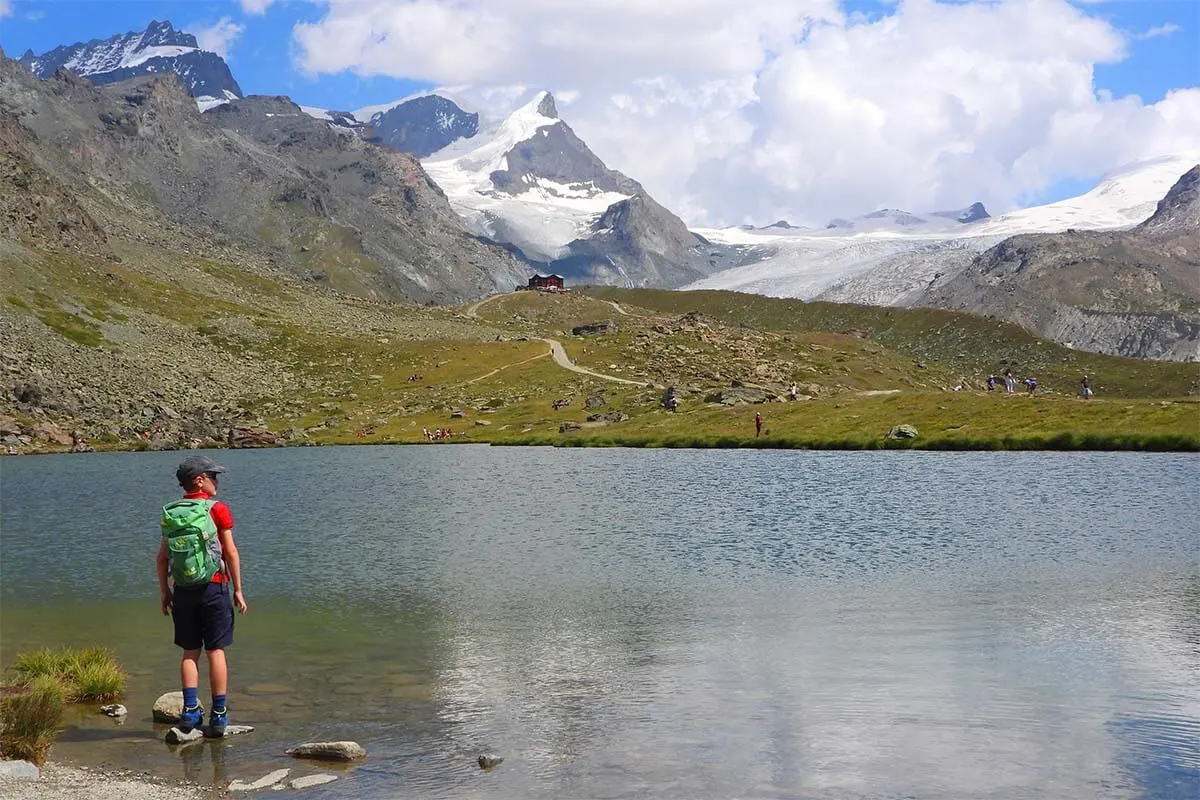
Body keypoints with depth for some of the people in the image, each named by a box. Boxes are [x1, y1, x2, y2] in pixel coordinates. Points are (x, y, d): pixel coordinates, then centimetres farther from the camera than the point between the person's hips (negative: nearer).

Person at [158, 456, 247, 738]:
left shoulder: (170, 514, 5)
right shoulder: (217, 509, -7)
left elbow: (163, 557, 7)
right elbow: (230, 553, -8)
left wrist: (164, 591, 16)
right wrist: (238, 590, -2)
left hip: (183, 591, 4)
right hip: (213, 588, -4)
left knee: (190, 651, 10)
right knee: (216, 651, 1)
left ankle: (190, 710, 4)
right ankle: (219, 715, 3)